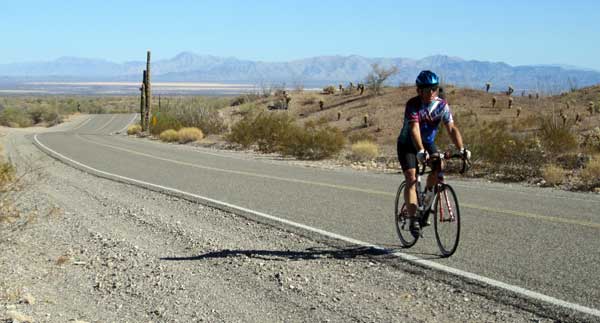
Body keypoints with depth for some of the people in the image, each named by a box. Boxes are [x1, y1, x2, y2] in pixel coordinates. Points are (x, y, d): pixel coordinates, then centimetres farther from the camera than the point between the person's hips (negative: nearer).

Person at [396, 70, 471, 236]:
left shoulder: (442, 105, -16)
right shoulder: (413, 105, -26)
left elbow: (451, 128, -23)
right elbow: (414, 129, -39)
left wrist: (461, 149, -38)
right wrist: (420, 151, -54)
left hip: (428, 142, 4)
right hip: (407, 144, -4)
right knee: (411, 178, -18)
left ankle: (428, 195, 5)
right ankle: (413, 220, -17)